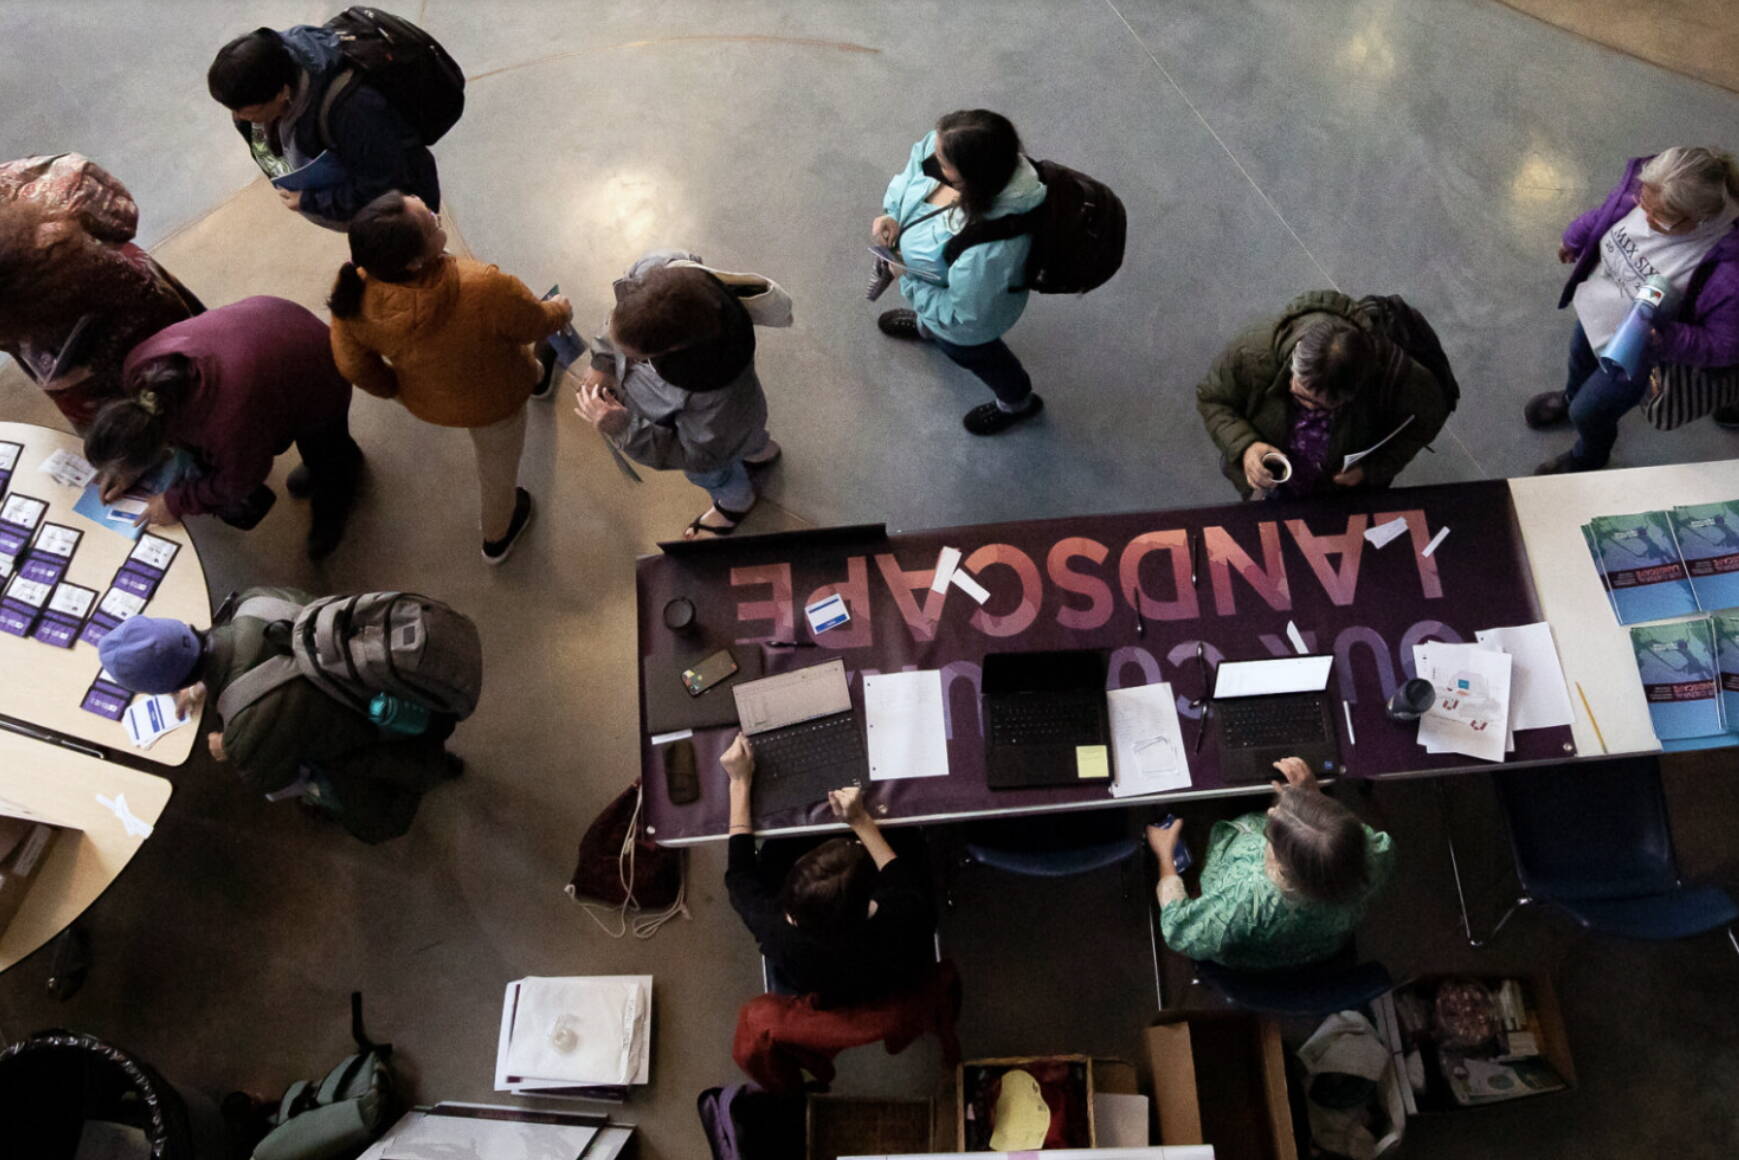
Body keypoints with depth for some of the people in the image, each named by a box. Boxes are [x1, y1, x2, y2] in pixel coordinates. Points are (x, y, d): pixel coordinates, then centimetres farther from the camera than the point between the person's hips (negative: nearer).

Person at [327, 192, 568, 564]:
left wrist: (390, 387, 9)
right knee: (497, 470, 28)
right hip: (490, 401, -4)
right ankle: (497, 539, 56)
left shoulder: (353, 293, -32)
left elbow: (354, 366, -14)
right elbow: (536, 323, -22)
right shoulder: (486, 290, -43)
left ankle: (536, 375, 69)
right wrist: (561, 311, 2)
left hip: (422, 396, 4)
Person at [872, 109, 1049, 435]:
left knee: (966, 348, 29)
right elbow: (916, 162, -6)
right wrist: (892, 213, -21)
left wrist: (909, 280, -25)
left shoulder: (990, 248, -52)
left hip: (972, 307, -6)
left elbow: (964, 316, -34)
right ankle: (927, 327, 80)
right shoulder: (941, 146, -32)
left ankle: (1017, 401, 61)